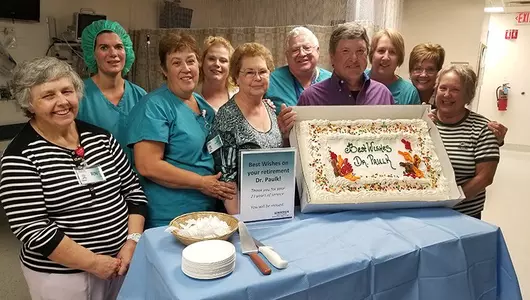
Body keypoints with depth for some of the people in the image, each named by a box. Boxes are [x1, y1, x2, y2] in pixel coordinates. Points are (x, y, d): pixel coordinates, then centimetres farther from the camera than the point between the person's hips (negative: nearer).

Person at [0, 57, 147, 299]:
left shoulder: (100, 137, 1)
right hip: (61, 275, -4)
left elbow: (132, 190, 3)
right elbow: (32, 229, -16)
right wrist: (92, 262, -16)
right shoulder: (21, 157, -12)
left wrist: (133, 242, -7)